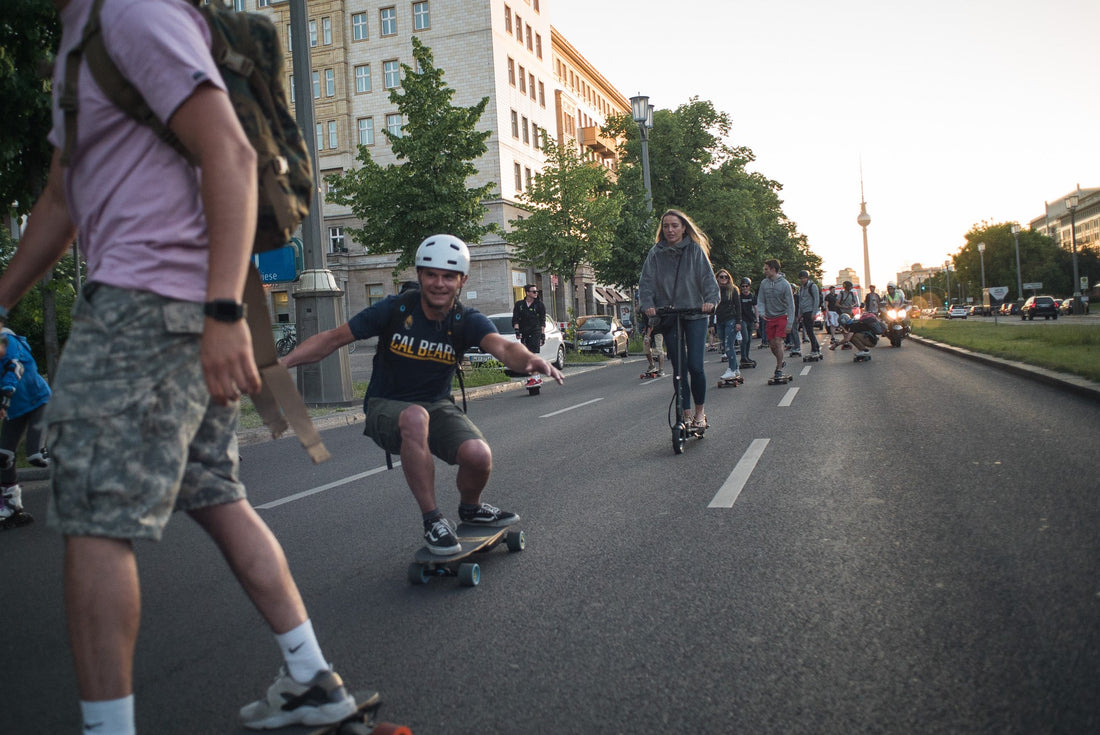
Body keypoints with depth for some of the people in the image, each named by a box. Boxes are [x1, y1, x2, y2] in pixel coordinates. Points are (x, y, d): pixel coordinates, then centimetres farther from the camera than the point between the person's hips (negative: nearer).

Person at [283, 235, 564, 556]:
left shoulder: (467, 320, -9)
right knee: (415, 417, -39)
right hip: (386, 407, -2)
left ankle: (470, 508, 11)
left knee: (479, 456, -27)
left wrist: (530, 359, -53)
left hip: (437, 406, 2)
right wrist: (281, 363, -18)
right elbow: (333, 339, -6)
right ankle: (432, 520, -24)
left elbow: (503, 347, -30)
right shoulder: (395, 309, -12)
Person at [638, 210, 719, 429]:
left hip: (695, 314, -2)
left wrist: (710, 300, -20)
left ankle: (700, 410, 10)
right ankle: (686, 414, 13)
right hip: (668, 316, 2)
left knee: (695, 366, -9)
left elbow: (708, 278, -2)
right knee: (679, 368, 3)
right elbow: (645, 281, -1)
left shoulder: (695, 250, 2)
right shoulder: (656, 253, 4)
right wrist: (648, 304, -18)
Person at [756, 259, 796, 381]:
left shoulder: (784, 284, -13)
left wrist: (790, 323, -15)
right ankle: (780, 362, 31)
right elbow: (760, 301, 5)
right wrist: (762, 312, -15)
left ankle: (779, 370, -2)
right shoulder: (764, 283, -2)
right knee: (772, 344, 6)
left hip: (781, 317, -4)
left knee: (778, 342, -11)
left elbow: (790, 305, -11)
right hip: (769, 318, 4)